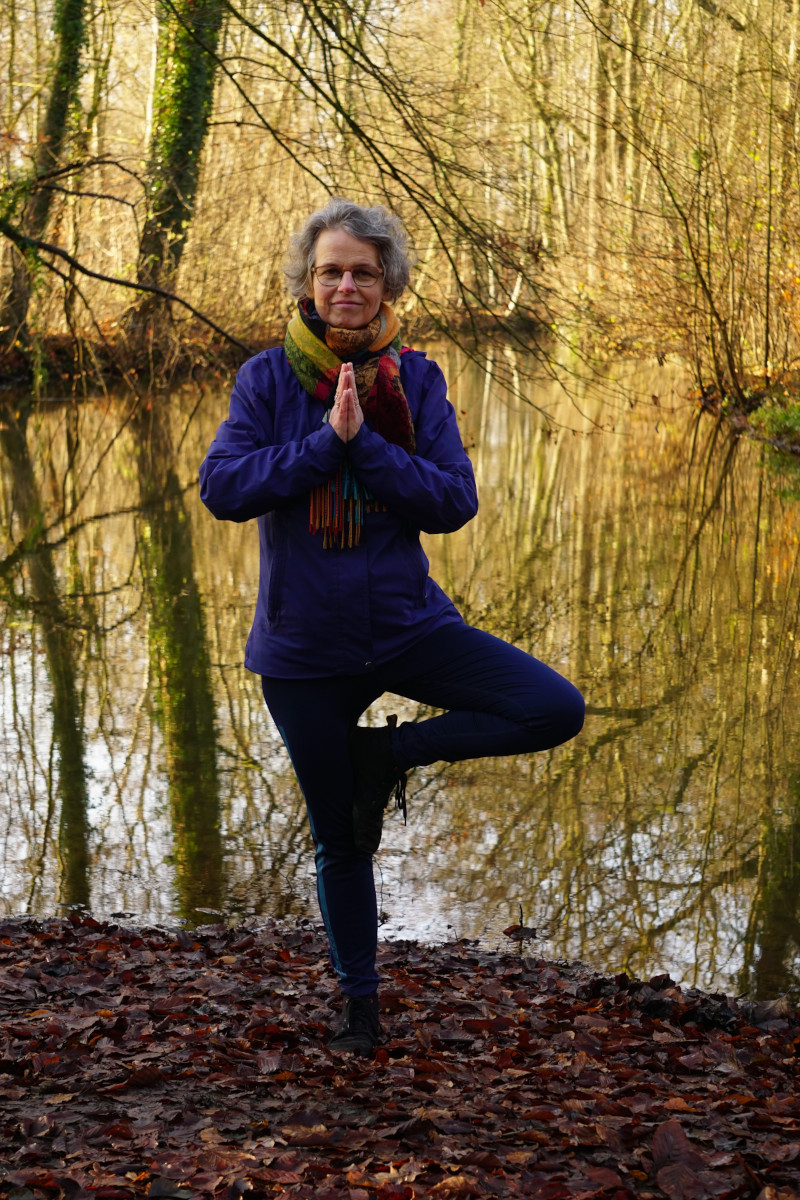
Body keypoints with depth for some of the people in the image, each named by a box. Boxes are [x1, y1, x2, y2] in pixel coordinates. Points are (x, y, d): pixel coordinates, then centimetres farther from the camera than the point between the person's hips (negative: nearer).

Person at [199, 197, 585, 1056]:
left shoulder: (415, 379, -1)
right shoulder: (269, 378, -5)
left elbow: (455, 500, -11)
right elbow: (222, 486, -17)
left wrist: (362, 444, -21)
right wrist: (325, 441, -23)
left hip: (408, 625, 2)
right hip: (304, 647, -1)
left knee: (557, 710, -16)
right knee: (337, 844, 10)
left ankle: (387, 753, 2)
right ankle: (359, 1006, 33)